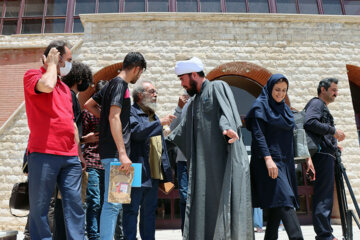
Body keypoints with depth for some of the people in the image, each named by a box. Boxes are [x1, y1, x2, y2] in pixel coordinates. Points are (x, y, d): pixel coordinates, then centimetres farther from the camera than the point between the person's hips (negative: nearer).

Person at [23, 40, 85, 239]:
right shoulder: (33, 75, 4)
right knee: (39, 207, 2)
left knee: (75, 204, 3)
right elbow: (46, 85, -22)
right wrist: (51, 64, -2)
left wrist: (79, 153, 21)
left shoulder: (65, 87, 23)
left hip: (70, 157, 6)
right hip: (44, 154, -6)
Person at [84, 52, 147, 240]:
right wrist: (122, 153, -26)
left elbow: (88, 105, 26)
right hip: (115, 153, -10)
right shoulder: (120, 84, -10)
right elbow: (114, 117, -21)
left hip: (111, 152, 10)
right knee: (113, 202, -7)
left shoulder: (111, 84, 18)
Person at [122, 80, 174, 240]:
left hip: (154, 172, 8)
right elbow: (137, 131, -24)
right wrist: (160, 122, -21)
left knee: (150, 210, 15)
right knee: (132, 209, 1)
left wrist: (166, 169, 17)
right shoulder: (131, 112, -6)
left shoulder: (153, 115, 21)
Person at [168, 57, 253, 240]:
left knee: (226, 206, -5)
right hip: (204, 166, 7)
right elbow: (181, 133, 32)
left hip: (225, 160, -7)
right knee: (204, 209, 4)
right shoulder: (194, 103, 24)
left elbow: (225, 111, -17)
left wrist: (227, 128, -36)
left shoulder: (218, 88, 2)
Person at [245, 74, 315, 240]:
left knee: (278, 203, 7)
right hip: (270, 161, -7)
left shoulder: (284, 108, 19)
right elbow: (258, 135, -14)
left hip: (285, 161, 8)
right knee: (283, 198, -15)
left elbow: (293, 136, 20)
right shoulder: (260, 106, -3)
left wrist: (306, 157, 14)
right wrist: (268, 158, -24)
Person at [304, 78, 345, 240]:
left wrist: (334, 144, 19)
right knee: (324, 196, -12)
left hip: (326, 155, 10)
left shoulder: (323, 107, 29)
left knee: (325, 196, 11)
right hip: (322, 154, -10)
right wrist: (334, 131, -15)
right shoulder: (316, 103, -2)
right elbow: (310, 123, -21)